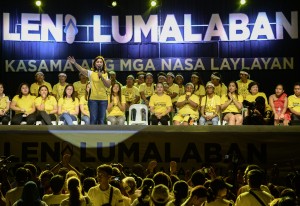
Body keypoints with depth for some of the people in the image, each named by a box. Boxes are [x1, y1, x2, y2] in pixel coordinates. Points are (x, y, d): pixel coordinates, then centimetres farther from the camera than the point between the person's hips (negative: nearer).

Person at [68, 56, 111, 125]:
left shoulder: (106, 74, 8)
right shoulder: (91, 73, 2)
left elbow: (108, 85, -2)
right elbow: (81, 69, -14)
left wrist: (102, 77, -13)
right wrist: (74, 63, -31)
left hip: (103, 99, 2)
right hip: (93, 99, -2)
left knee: (101, 120, 7)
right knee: (93, 120, -2)